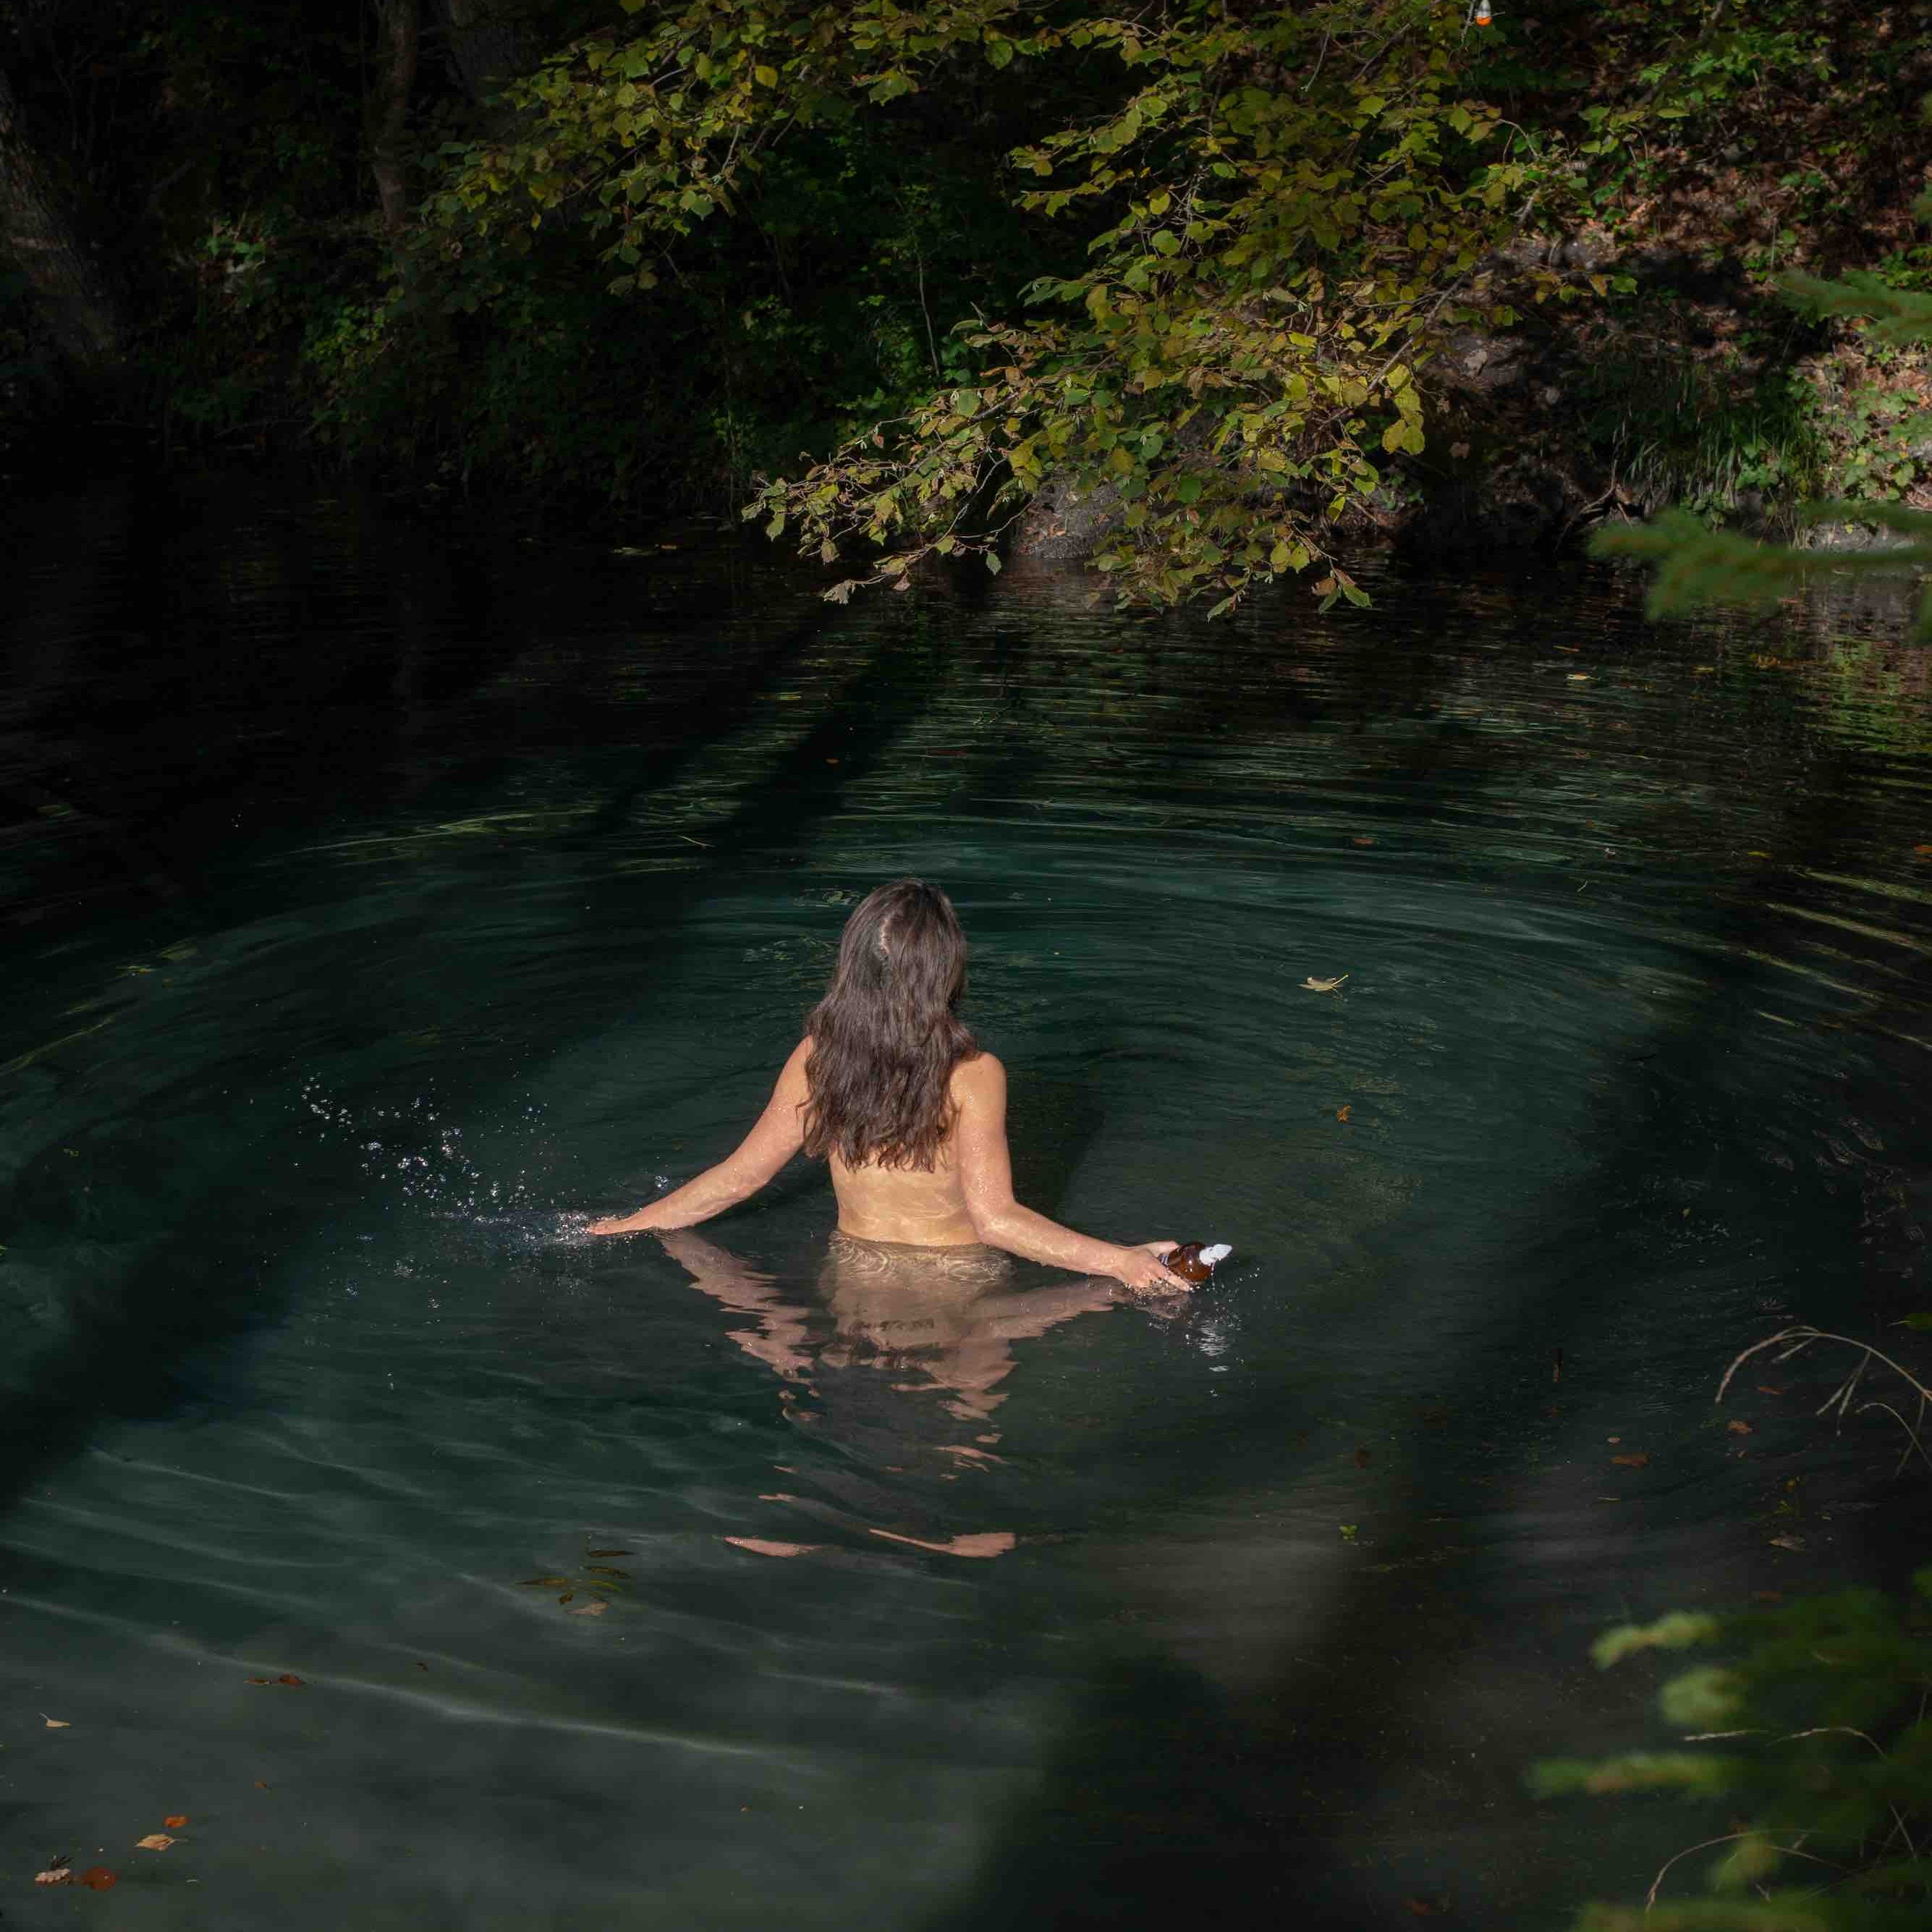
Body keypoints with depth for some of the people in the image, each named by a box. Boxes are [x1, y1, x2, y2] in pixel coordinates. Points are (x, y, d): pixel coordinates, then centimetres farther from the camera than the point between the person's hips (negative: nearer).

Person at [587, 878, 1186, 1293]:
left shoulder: (816, 1058, -5)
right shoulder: (972, 1075, -16)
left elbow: (738, 1177, 1)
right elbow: (994, 1218, -19)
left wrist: (628, 1225, 16)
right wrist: (1120, 1260, -14)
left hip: (855, 1269, 4)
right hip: (954, 1277, -4)